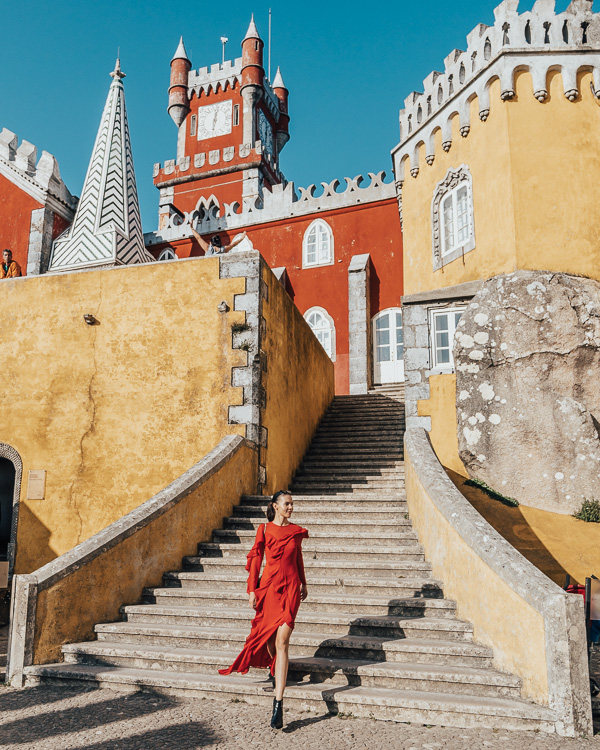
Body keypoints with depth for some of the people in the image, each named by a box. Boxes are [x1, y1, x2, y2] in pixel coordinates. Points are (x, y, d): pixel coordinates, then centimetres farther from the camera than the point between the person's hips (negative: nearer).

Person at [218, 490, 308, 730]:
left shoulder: (296, 531, 5)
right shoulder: (264, 530, 0)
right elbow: (255, 558, 1)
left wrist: (303, 584, 25)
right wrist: (252, 590, -4)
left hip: (290, 588, 0)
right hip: (269, 586, 0)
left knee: (282, 642, -9)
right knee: (269, 636, 14)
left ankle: (278, 702, -11)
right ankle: (274, 666, 50)